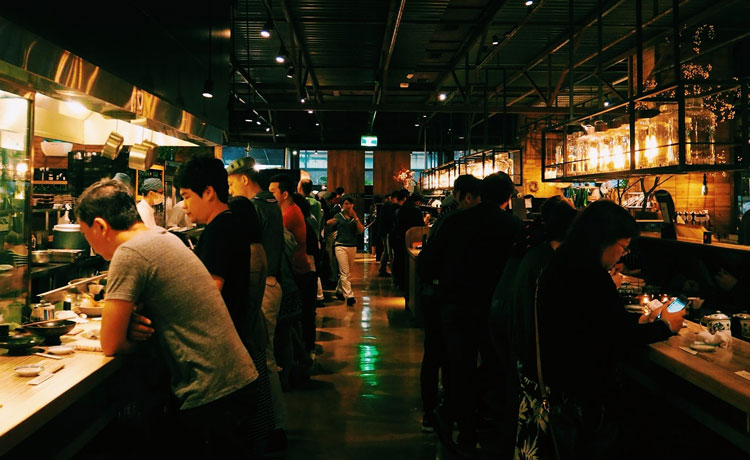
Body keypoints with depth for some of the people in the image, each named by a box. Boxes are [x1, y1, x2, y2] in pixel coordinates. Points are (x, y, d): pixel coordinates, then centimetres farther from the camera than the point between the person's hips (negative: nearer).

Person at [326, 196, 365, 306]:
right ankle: (349, 296, -11)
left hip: (352, 246, 4)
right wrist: (328, 223, -18)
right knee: (345, 272, -9)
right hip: (340, 246, -4)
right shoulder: (338, 216, 3)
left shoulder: (355, 217, 10)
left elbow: (361, 230, -3)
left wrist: (356, 218, -12)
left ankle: (339, 290, 31)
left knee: (347, 272, 12)